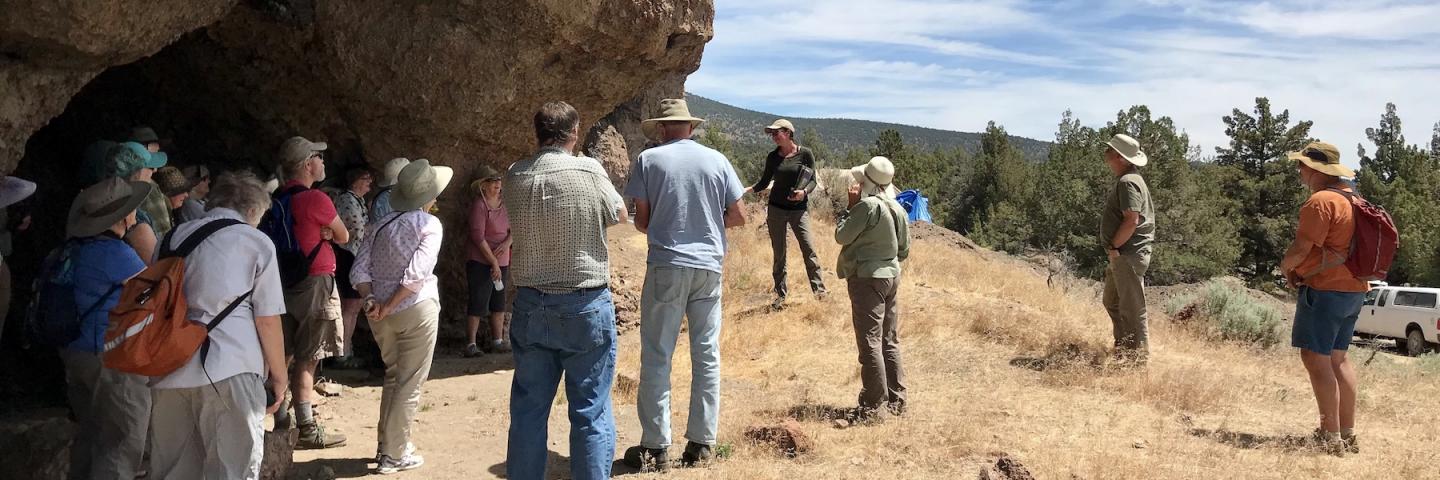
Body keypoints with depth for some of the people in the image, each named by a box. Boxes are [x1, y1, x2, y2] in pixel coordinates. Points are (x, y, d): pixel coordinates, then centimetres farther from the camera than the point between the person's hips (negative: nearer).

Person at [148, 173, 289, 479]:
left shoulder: (174, 236, 19)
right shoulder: (257, 242, 4)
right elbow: (268, 321, -1)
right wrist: (279, 376, 9)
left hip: (170, 370, 5)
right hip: (229, 371, -5)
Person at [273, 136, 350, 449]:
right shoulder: (316, 199, -14)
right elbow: (343, 237, -3)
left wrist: (321, 233, 4)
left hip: (285, 281, 8)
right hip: (315, 282, -8)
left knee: (284, 354, 12)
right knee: (307, 359, -5)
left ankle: (281, 420, 21)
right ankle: (307, 430, 0)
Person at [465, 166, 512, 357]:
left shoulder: (504, 203, 6)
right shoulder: (479, 205, -12)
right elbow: (478, 236, -16)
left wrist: (507, 242, -12)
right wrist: (493, 262, -16)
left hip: (502, 262, 7)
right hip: (481, 262, -7)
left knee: (499, 303, 10)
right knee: (479, 303, -6)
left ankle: (497, 341, 18)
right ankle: (471, 344, 0)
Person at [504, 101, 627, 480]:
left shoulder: (514, 177, 0)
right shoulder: (589, 171, -11)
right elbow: (619, 215, 4)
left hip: (531, 306, 4)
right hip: (586, 305, -4)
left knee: (528, 409, 12)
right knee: (591, 412, 4)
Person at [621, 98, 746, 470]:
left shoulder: (648, 160, -1)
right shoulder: (716, 160, 5)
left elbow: (641, 221, -1)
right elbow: (738, 217, 6)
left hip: (666, 266, -2)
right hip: (709, 266, 2)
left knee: (657, 357, 4)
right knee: (707, 355, 9)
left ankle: (656, 446, 6)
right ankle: (702, 443, 13)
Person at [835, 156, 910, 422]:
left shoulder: (868, 205, -18)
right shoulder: (898, 209, 6)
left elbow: (841, 236, -11)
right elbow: (904, 250, 12)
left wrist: (850, 206, -2)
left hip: (866, 279, -8)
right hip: (891, 276, 8)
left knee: (870, 342, -4)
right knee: (890, 342, 15)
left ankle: (872, 405, -1)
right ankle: (897, 400, 21)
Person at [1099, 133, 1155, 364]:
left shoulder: (1127, 182, -18)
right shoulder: (1125, 180, 15)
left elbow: (1131, 220, -26)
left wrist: (1113, 247, -17)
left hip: (1128, 255, -11)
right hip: (1123, 255, 11)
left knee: (1132, 308, -2)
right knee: (1111, 301, 21)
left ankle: (1138, 356, 6)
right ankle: (1123, 347, 31)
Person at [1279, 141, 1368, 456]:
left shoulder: (1321, 200, -17)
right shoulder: (1353, 199, 14)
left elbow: (1301, 248, -19)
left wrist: (1286, 267, 1)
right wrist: (1299, 268, 12)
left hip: (1324, 289, -10)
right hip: (1353, 289, 10)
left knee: (1315, 357, -6)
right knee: (1337, 358, 14)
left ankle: (1331, 437, -7)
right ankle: (1348, 434, 18)